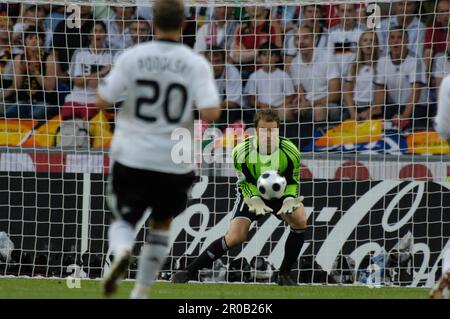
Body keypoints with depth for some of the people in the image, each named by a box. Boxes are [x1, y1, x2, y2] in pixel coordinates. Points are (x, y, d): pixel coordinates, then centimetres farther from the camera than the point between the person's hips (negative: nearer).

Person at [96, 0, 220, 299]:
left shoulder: (132, 58, -7)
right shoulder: (197, 64, -8)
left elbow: (102, 101, -4)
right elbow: (210, 114, -17)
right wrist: (210, 103, 5)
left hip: (132, 159, -1)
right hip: (174, 163, 1)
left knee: (124, 221, 14)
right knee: (162, 225, 23)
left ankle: (121, 253, -21)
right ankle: (141, 292, 22)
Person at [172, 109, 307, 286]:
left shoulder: (290, 152, -23)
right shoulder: (242, 152, -25)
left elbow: (292, 182, -11)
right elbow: (245, 182, -14)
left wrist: (289, 202, -31)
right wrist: (256, 202, -33)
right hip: (252, 193, -1)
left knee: (300, 219, -25)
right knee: (235, 238, -16)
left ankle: (284, 274, -10)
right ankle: (191, 271, -1)